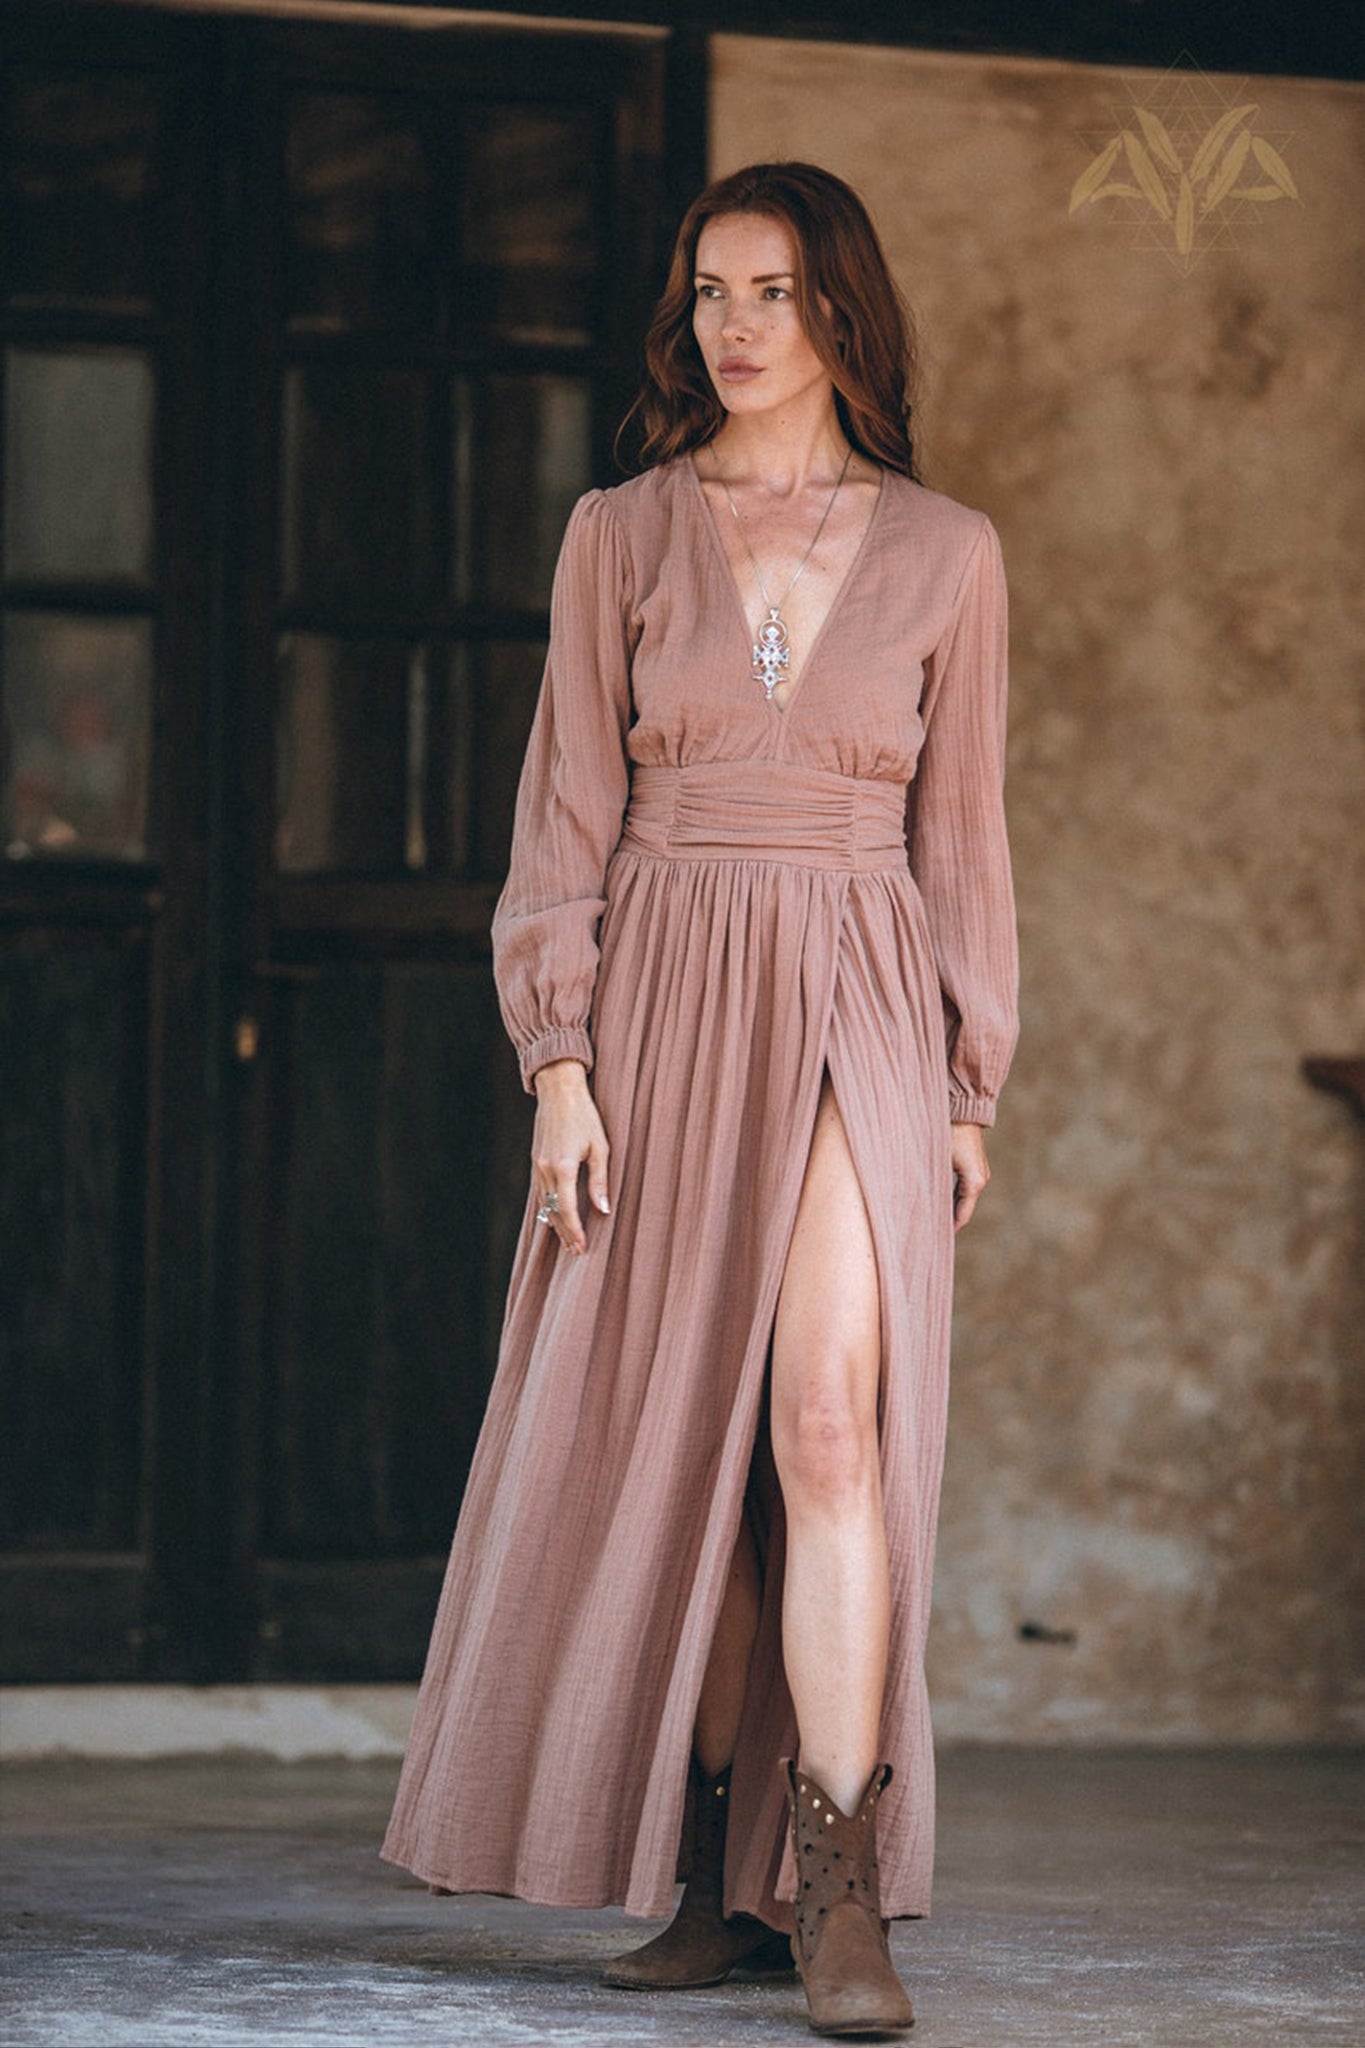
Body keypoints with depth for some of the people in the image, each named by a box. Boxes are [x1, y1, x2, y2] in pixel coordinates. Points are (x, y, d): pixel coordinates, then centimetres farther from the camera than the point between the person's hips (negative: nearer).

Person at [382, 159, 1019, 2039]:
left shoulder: (944, 551, 7)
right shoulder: (620, 537, 7)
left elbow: (961, 829, 10)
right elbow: (569, 811, 5)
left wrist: (972, 1085, 5)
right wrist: (559, 1061, -5)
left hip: (857, 1016, -1)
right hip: (663, 1005, 1)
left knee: (828, 1416, -18)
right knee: (675, 1441, 2)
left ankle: (841, 1890, -18)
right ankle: (722, 1877, 13)